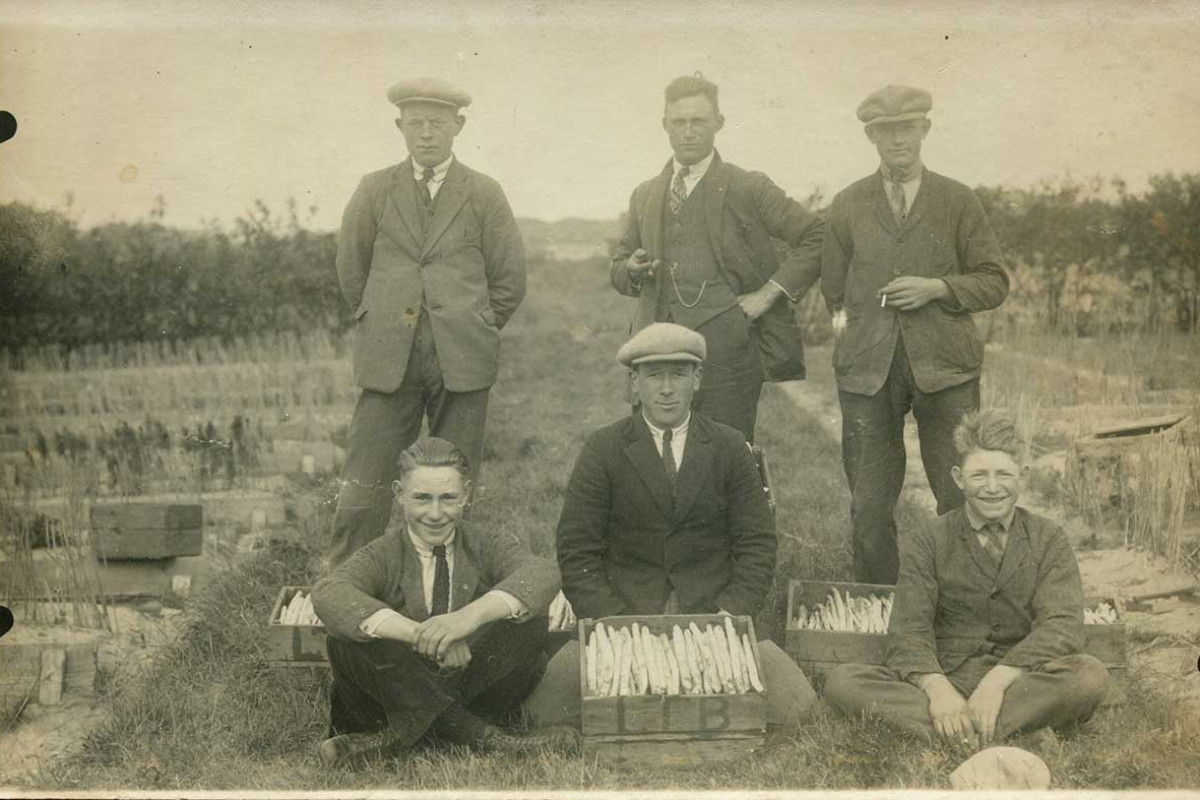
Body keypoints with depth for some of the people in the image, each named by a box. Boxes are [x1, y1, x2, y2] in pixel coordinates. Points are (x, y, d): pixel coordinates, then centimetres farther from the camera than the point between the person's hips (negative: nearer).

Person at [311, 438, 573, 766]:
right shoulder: (383, 556, 0)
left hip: (475, 694, 1)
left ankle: (397, 734, -21)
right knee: (346, 636, -26)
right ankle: (481, 736, -28)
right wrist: (419, 634, -38)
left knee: (529, 618, -21)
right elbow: (328, 595, -23)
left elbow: (542, 574, -19)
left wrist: (473, 614, -39)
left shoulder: (488, 549, 4)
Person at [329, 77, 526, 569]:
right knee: (364, 487, -3)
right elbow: (350, 270, 18)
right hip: (388, 362, 0)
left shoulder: (484, 195, 7)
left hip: (462, 362, 0)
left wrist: (475, 332, 9)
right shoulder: (375, 191, 9)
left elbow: (509, 279, 10)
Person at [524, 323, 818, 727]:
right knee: (547, 710, -23)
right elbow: (577, 553, -3)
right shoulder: (602, 450, 0)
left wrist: (723, 619, -11)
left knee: (792, 707, -21)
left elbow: (757, 546, 3)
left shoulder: (731, 448, 4)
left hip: (713, 612, 1)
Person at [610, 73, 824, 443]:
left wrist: (770, 293, -7)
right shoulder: (645, 196, 15)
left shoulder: (748, 189, 2)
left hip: (726, 349, -4)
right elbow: (617, 269, 23)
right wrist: (632, 270, -1)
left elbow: (817, 238, 0)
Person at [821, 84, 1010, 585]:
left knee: (961, 496, -2)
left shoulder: (958, 202, 7)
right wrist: (845, 318, 6)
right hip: (867, 368, 1)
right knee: (869, 503, 4)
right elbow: (833, 286, 21)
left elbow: (994, 283, 6)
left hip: (944, 367, -1)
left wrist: (937, 288, -8)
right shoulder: (848, 205, 11)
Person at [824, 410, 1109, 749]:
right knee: (842, 682, -26)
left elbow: (1062, 625, -7)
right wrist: (937, 688, -28)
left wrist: (998, 679, -25)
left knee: (1091, 675, -31)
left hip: (1019, 681, 0)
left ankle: (957, 738, -34)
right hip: (947, 680, 0)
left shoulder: (1049, 541, 9)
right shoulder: (927, 543, 7)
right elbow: (908, 631, -5)